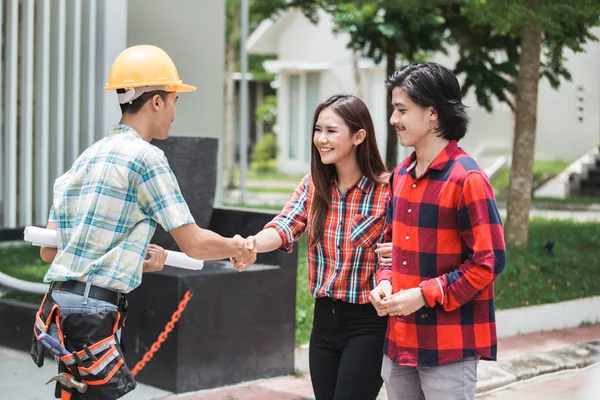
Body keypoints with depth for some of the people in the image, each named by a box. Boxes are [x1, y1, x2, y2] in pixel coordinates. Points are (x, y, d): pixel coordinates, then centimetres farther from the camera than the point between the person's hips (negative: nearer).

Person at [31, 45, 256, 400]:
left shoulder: (86, 158, 16)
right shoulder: (145, 157, -9)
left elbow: (49, 250, 16)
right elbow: (194, 244, -10)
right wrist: (238, 247, 10)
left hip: (61, 304, 9)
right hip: (93, 313, -9)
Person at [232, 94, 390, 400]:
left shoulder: (386, 189, -12)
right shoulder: (313, 186, 3)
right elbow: (284, 227, -12)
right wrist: (251, 244, -32)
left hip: (367, 325, -5)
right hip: (324, 318, 5)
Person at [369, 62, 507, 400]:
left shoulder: (467, 179, -14)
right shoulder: (401, 175, 10)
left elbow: (490, 261, -16)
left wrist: (424, 295, -18)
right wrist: (385, 282, 1)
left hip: (449, 346, -7)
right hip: (399, 339, 8)